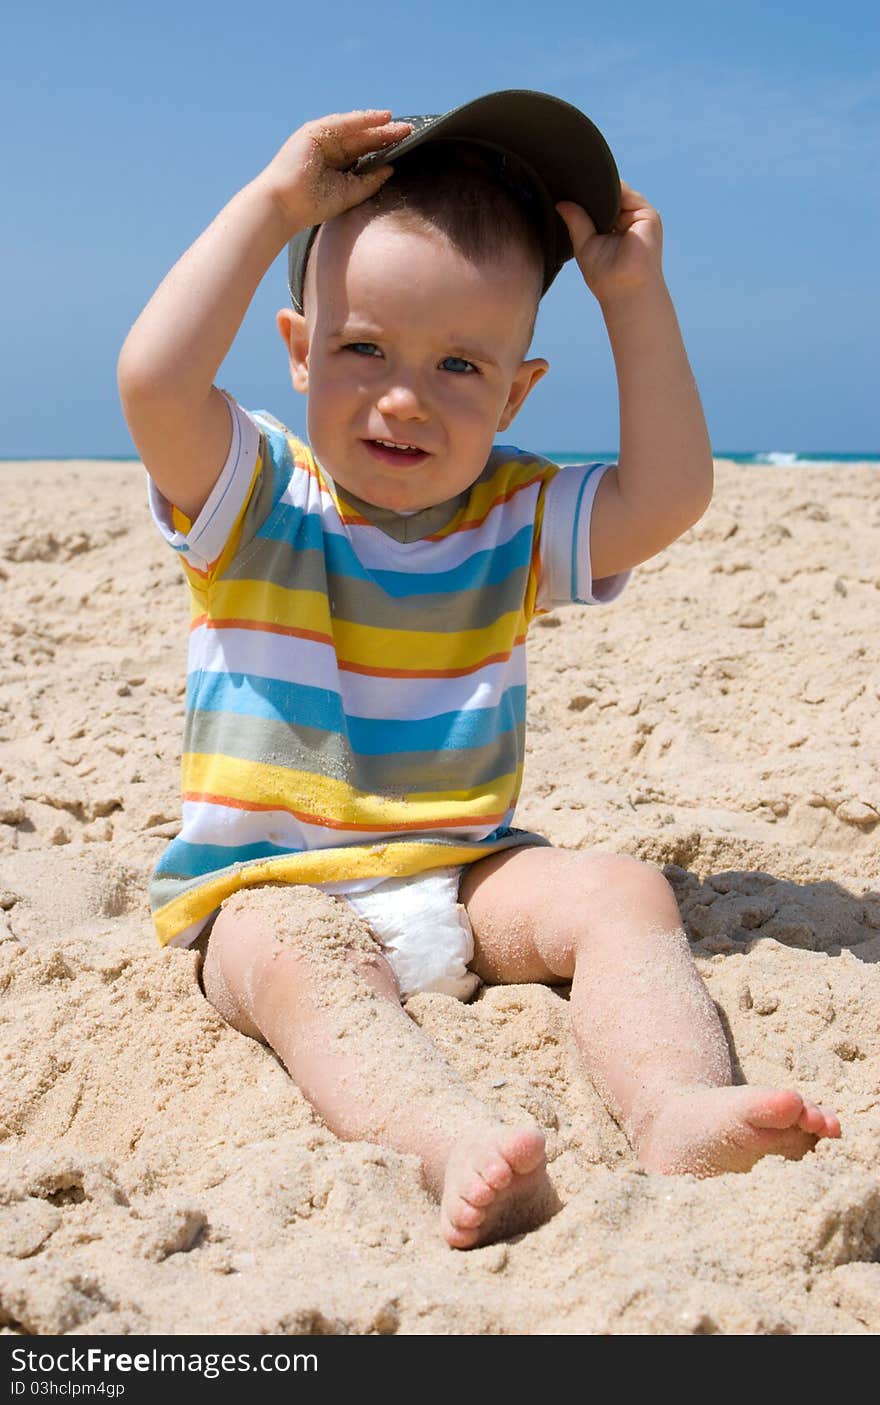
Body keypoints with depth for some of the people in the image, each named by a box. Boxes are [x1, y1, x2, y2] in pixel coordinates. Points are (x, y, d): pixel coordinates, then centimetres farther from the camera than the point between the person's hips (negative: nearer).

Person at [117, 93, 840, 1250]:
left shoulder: (514, 519, 5)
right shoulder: (256, 500, -4)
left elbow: (669, 494, -9)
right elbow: (155, 380, -23)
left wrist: (636, 298, -10)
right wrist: (273, 206, -19)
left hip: (468, 875, 4)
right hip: (270, 888, -3)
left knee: (623, 891, -21)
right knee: (300, 961, -36)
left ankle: (679, 1110, -42)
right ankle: (451, 1143, -59)